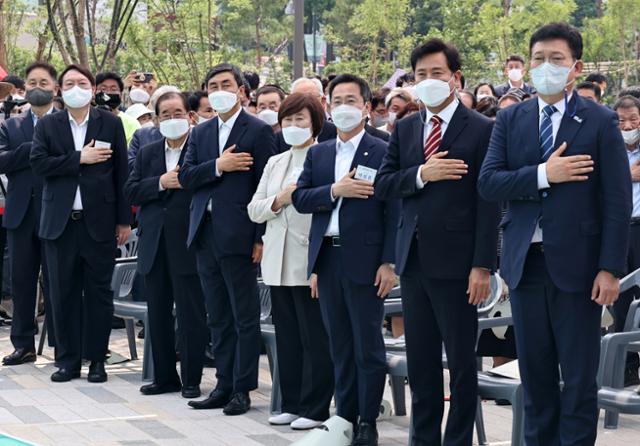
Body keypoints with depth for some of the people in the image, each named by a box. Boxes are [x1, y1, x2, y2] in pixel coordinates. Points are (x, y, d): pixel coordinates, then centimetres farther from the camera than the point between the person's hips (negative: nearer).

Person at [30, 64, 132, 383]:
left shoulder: (110, 124, 4)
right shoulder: (47, 125, 7)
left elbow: (121, 173, 2)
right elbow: (38, 163, -7)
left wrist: (124, 220, 0)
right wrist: (80, 158, -14)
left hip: (99, 221, -1)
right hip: (60, 222, 1)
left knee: (98, 291, 3)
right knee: (63, 293, 4)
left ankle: (96, 359, 11)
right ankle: (68, 359, 12)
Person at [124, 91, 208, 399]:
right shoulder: (147, 153, 14)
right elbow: (130, 192, 3)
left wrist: (187, 181, -20)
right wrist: (160, 183, -9)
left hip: (188, 243, -6)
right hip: (154, 244, 6)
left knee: (191, 314, 0)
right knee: (158, 313, 11)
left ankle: (191, 379, 7)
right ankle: (164, 376, 20)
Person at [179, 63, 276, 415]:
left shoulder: (259, 131, -4)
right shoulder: (200, 133, 14)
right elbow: (186, 177, 4)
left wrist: (261, 237, -13)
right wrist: (217, 166, -13)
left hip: (237, 234, -6)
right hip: (205, 233, 6)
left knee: (245, 316, 0)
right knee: (218, 317, 12)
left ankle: (242, 389, 5)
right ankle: (224, 384, 18)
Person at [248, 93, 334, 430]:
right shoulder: (275, 164, 17)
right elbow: (254, 210, 12)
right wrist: (278, 200, -5)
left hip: (310, 261, -7)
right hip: (279, 263, 7)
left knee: (315, 337, -2)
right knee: (287, 336, 11)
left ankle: (314, 408, 5)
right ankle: (291, 404, 19)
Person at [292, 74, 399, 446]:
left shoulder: (383, 153, -3)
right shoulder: (318, 154, 14)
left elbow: (393, 212, -7)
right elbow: (300, 198, 4)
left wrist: (389, 262, -13)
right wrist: (335, 190, -13)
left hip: (365, 260, -5)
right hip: (327, 258, 5)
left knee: (368, 345, 0)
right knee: (340, 345, 11)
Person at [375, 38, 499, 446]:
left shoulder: (481, 130, -5)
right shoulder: (405, 129, 11)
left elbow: (488, 203, -9)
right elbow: (382, 185, 6)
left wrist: (483, 265, -14)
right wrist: (420, 175, -12)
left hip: (455, 260, -5)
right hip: (413, 259, 6)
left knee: (462, 359, 3)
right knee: (420, 359, 12)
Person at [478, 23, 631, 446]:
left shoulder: (601, 122, -2)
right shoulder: (510, 119, 8)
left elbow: (617, 202, -5)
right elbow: (487, 183, -2)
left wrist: (610, 268, -12)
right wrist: (542, 175, -16)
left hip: (576, 264, -3)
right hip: (526, 263, 3)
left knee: (579, 379, 2)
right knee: (535, 374, 11)